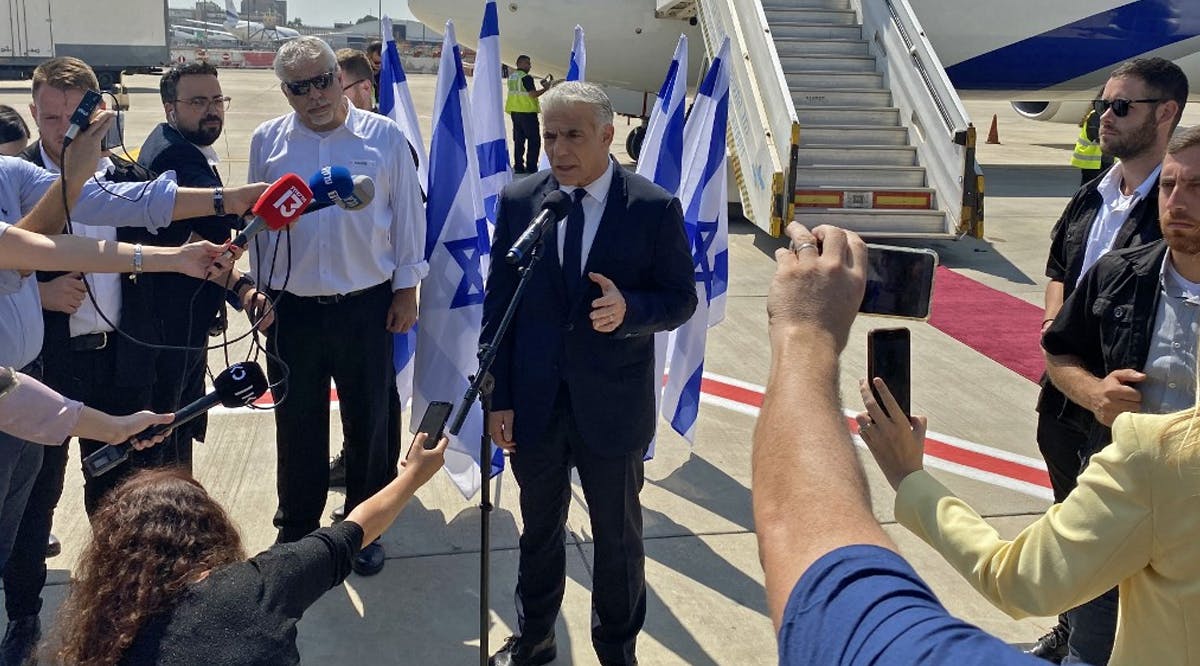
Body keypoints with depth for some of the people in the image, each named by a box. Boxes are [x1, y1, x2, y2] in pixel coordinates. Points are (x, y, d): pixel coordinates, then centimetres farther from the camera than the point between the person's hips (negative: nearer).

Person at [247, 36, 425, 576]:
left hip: (368, 307, -1)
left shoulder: (384, 137, -3)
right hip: (292, 309, 2)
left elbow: (408, 217, 1)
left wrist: (406, 290, 0)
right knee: (297, 426, 13)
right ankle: (295, 530, 31)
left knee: (368, 424, 10)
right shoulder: (267, 141, 2)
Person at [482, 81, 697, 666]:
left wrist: (631, 310, -26)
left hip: (613, 406, -2)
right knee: (539, 530, 20)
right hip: (534, 404, 2)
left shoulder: (655, 209, -10)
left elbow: (681, 299, -4)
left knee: (618, 535, 17)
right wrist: (498, 398, -3)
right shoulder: (519, 202, -3)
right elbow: (497, 304, 0)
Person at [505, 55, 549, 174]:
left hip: (514, 112, 8)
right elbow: (533, 94, -19)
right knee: (534, 140, 0)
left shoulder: (511, 77, 11)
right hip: (527, 112, -8)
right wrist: (545, 89, -5)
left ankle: (518, 166, 12)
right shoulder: (526, 78, -14)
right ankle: (531, 167, -3)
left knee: (518, 140, 12)